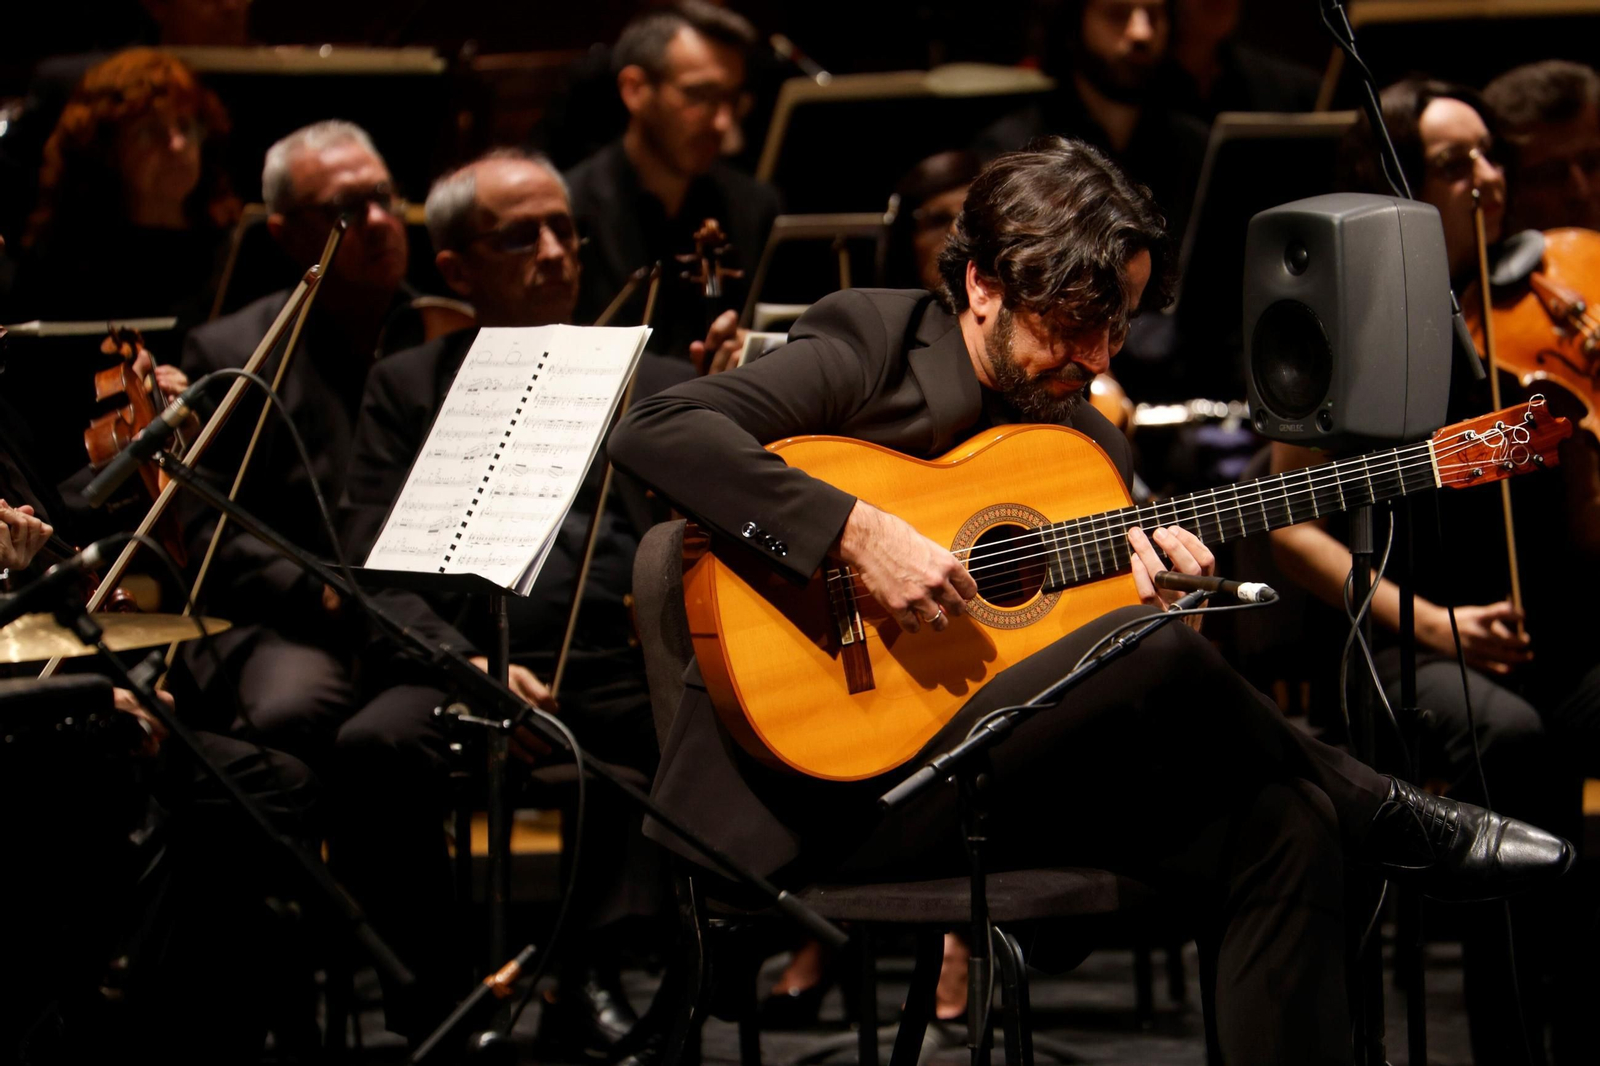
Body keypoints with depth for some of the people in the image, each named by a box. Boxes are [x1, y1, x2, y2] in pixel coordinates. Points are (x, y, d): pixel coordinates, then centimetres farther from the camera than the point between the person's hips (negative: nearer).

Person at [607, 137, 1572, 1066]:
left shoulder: (1093, 445, 17)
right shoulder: (874, 342, -4)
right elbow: (655, 430, -18)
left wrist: (1152, 590, -7)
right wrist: (856, 532, -25)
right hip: (821, 796, -7)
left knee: (1285, 825, -13)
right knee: (1154, 652, -27)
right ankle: (1384, 821, -3)